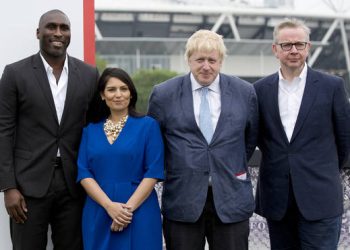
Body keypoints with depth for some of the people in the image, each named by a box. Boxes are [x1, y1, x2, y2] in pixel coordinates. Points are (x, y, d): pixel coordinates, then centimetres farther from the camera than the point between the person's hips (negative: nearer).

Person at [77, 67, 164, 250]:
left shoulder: (148, 125, 0)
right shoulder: (90, 130, 8)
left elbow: (153, 172, -6)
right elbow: (84, 172, 0)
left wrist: (129, 207, -14)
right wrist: (109, 205, -13)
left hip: (139, 213, -2)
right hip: (98, 214, 2)